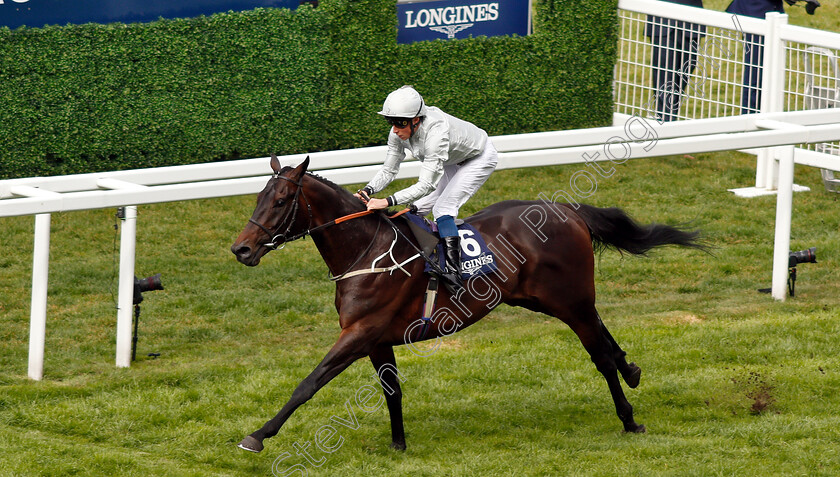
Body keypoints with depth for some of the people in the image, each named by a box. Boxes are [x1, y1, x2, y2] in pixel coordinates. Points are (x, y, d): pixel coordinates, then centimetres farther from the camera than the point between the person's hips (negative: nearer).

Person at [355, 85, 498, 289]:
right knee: (419, 207, 5)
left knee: (443, 208, -23)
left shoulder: (436, 131, -44)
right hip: (453, 161, 8)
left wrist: (388, 201, -53)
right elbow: (388, 170, -11)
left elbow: (427, 184, -46)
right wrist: (367, 191, -30)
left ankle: (453, 270, -26)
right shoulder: (398, 133, -21)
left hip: (480, 157, -8)